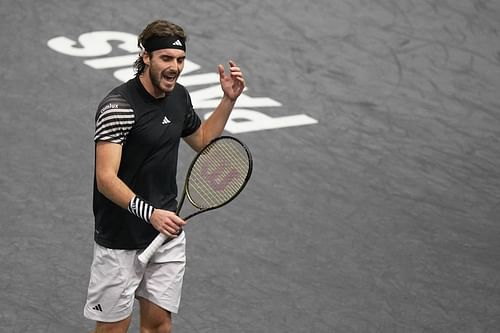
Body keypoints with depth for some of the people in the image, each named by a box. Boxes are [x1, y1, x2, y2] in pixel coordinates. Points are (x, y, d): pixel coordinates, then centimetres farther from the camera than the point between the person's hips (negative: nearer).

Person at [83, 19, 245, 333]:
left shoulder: (179, 96, 4)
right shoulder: (118, 106, -20)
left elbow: (201, 139, 24)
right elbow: (106, 178, -26)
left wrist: (228, 99, 10)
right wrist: (149, 213, -38)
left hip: (168, 229, 7)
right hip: (121, 240, -7)